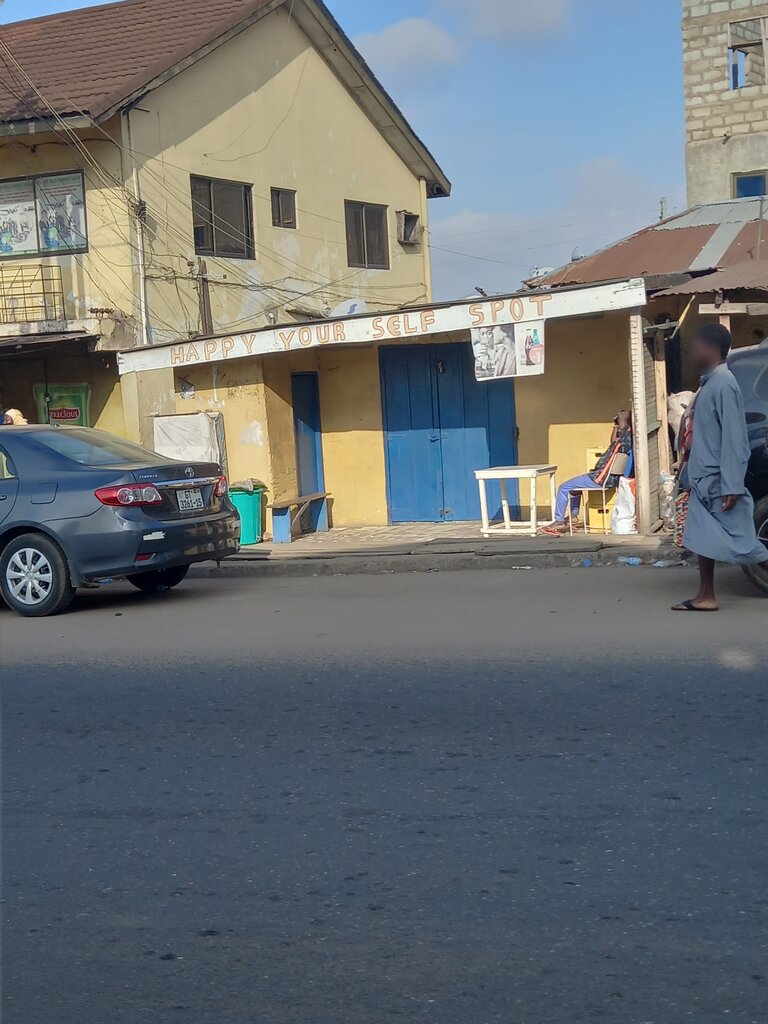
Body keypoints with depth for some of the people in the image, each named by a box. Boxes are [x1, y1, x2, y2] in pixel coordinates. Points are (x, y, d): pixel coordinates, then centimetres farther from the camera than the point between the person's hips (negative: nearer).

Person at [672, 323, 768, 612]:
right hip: (704, 479, 9)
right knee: (703, 538, 8)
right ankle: (706, 597, 11)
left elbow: (733, 437, -20)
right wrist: (690, 477, 19)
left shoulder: (723, 384, -16)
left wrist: (732, 485, -23)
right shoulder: (709, 384, 13)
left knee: (740, 540, -4)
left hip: (719, 481, -9)